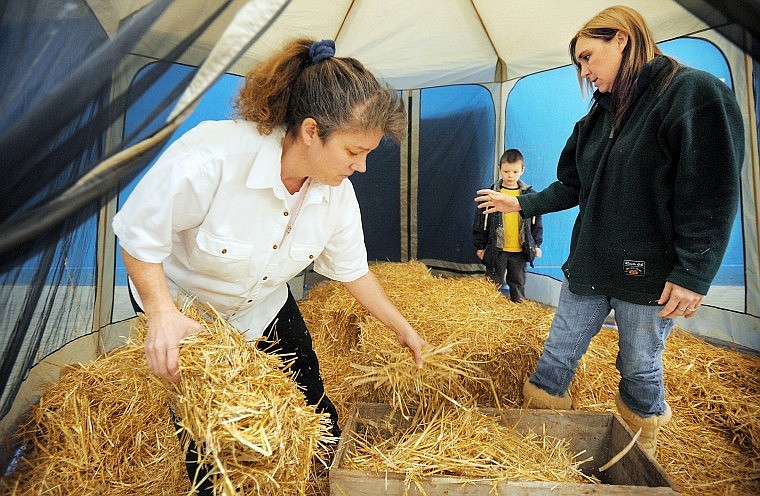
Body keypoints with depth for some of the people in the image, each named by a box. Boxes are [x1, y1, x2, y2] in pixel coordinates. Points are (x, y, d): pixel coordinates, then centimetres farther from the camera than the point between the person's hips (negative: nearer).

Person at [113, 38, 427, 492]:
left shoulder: (337, 194, -19)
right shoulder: (210, 156, -37)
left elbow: (354, 271, -6)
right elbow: (138, 234, -23)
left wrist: (405, 330, 2)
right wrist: (162, 311, -34)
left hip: (266, 308, 4)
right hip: (181, 308, -3)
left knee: (314, 411, 12)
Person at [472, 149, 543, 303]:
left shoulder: (530, 195, 2)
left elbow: (537, 222, 10)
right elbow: (480, 222, 2)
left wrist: (536, 244, 8)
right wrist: (480, 246, 2)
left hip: (520, 250, 1)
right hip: (496, 249, -1)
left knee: (518, 284, 14)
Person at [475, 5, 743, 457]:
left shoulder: (695, 93, -11)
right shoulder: (599, 116, 11)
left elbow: (715, 195, -15)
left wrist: (693, 273, -18)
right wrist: (522, 204, 10)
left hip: (649, 276, -6)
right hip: (588, 267, 6)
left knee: (639, 369, 12)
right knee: (558, 355, 10)